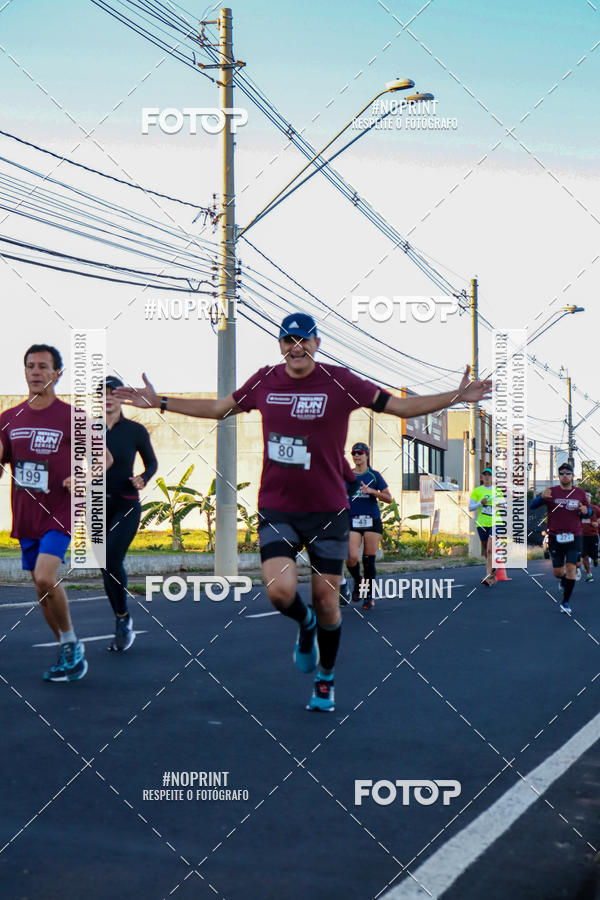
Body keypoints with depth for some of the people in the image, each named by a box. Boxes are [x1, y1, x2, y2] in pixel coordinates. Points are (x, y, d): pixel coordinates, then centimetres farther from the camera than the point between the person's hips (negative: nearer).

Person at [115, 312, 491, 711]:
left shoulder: (341, 382, -5)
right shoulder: (264, 381, 3)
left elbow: (401, 406, -3)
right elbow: (218, 408, 19)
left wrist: (455, 396, -14)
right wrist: (160, 402, 19)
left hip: (328, 510, -1)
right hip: (276, 509, 1)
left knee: (326, 598, 4)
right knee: (281, 591, -17)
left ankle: (325, 679, 29)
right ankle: (305, 624, 22)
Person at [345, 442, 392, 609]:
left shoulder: (374, 475, 4)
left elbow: (388, 498, 1)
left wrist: (372, 491, -13)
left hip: (372, 521, -1)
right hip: (352, 521, 1)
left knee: (369, 560, 0)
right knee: (351, 558, -15)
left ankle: (369, 596, 12)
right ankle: (357, 581, 16)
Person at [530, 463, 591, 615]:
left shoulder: (580, 493, 5)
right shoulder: (551, 492, -1)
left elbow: (589, 511, 17)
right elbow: (532, 506, -6)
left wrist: (585, 512, -8)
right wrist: (542, 497, -27)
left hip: (574, 538, 0)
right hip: (555, 538, 0)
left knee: (571, 568, -11)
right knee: (558, 572, 5)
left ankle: (566, 602, 1)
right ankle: (563, 580, 43)